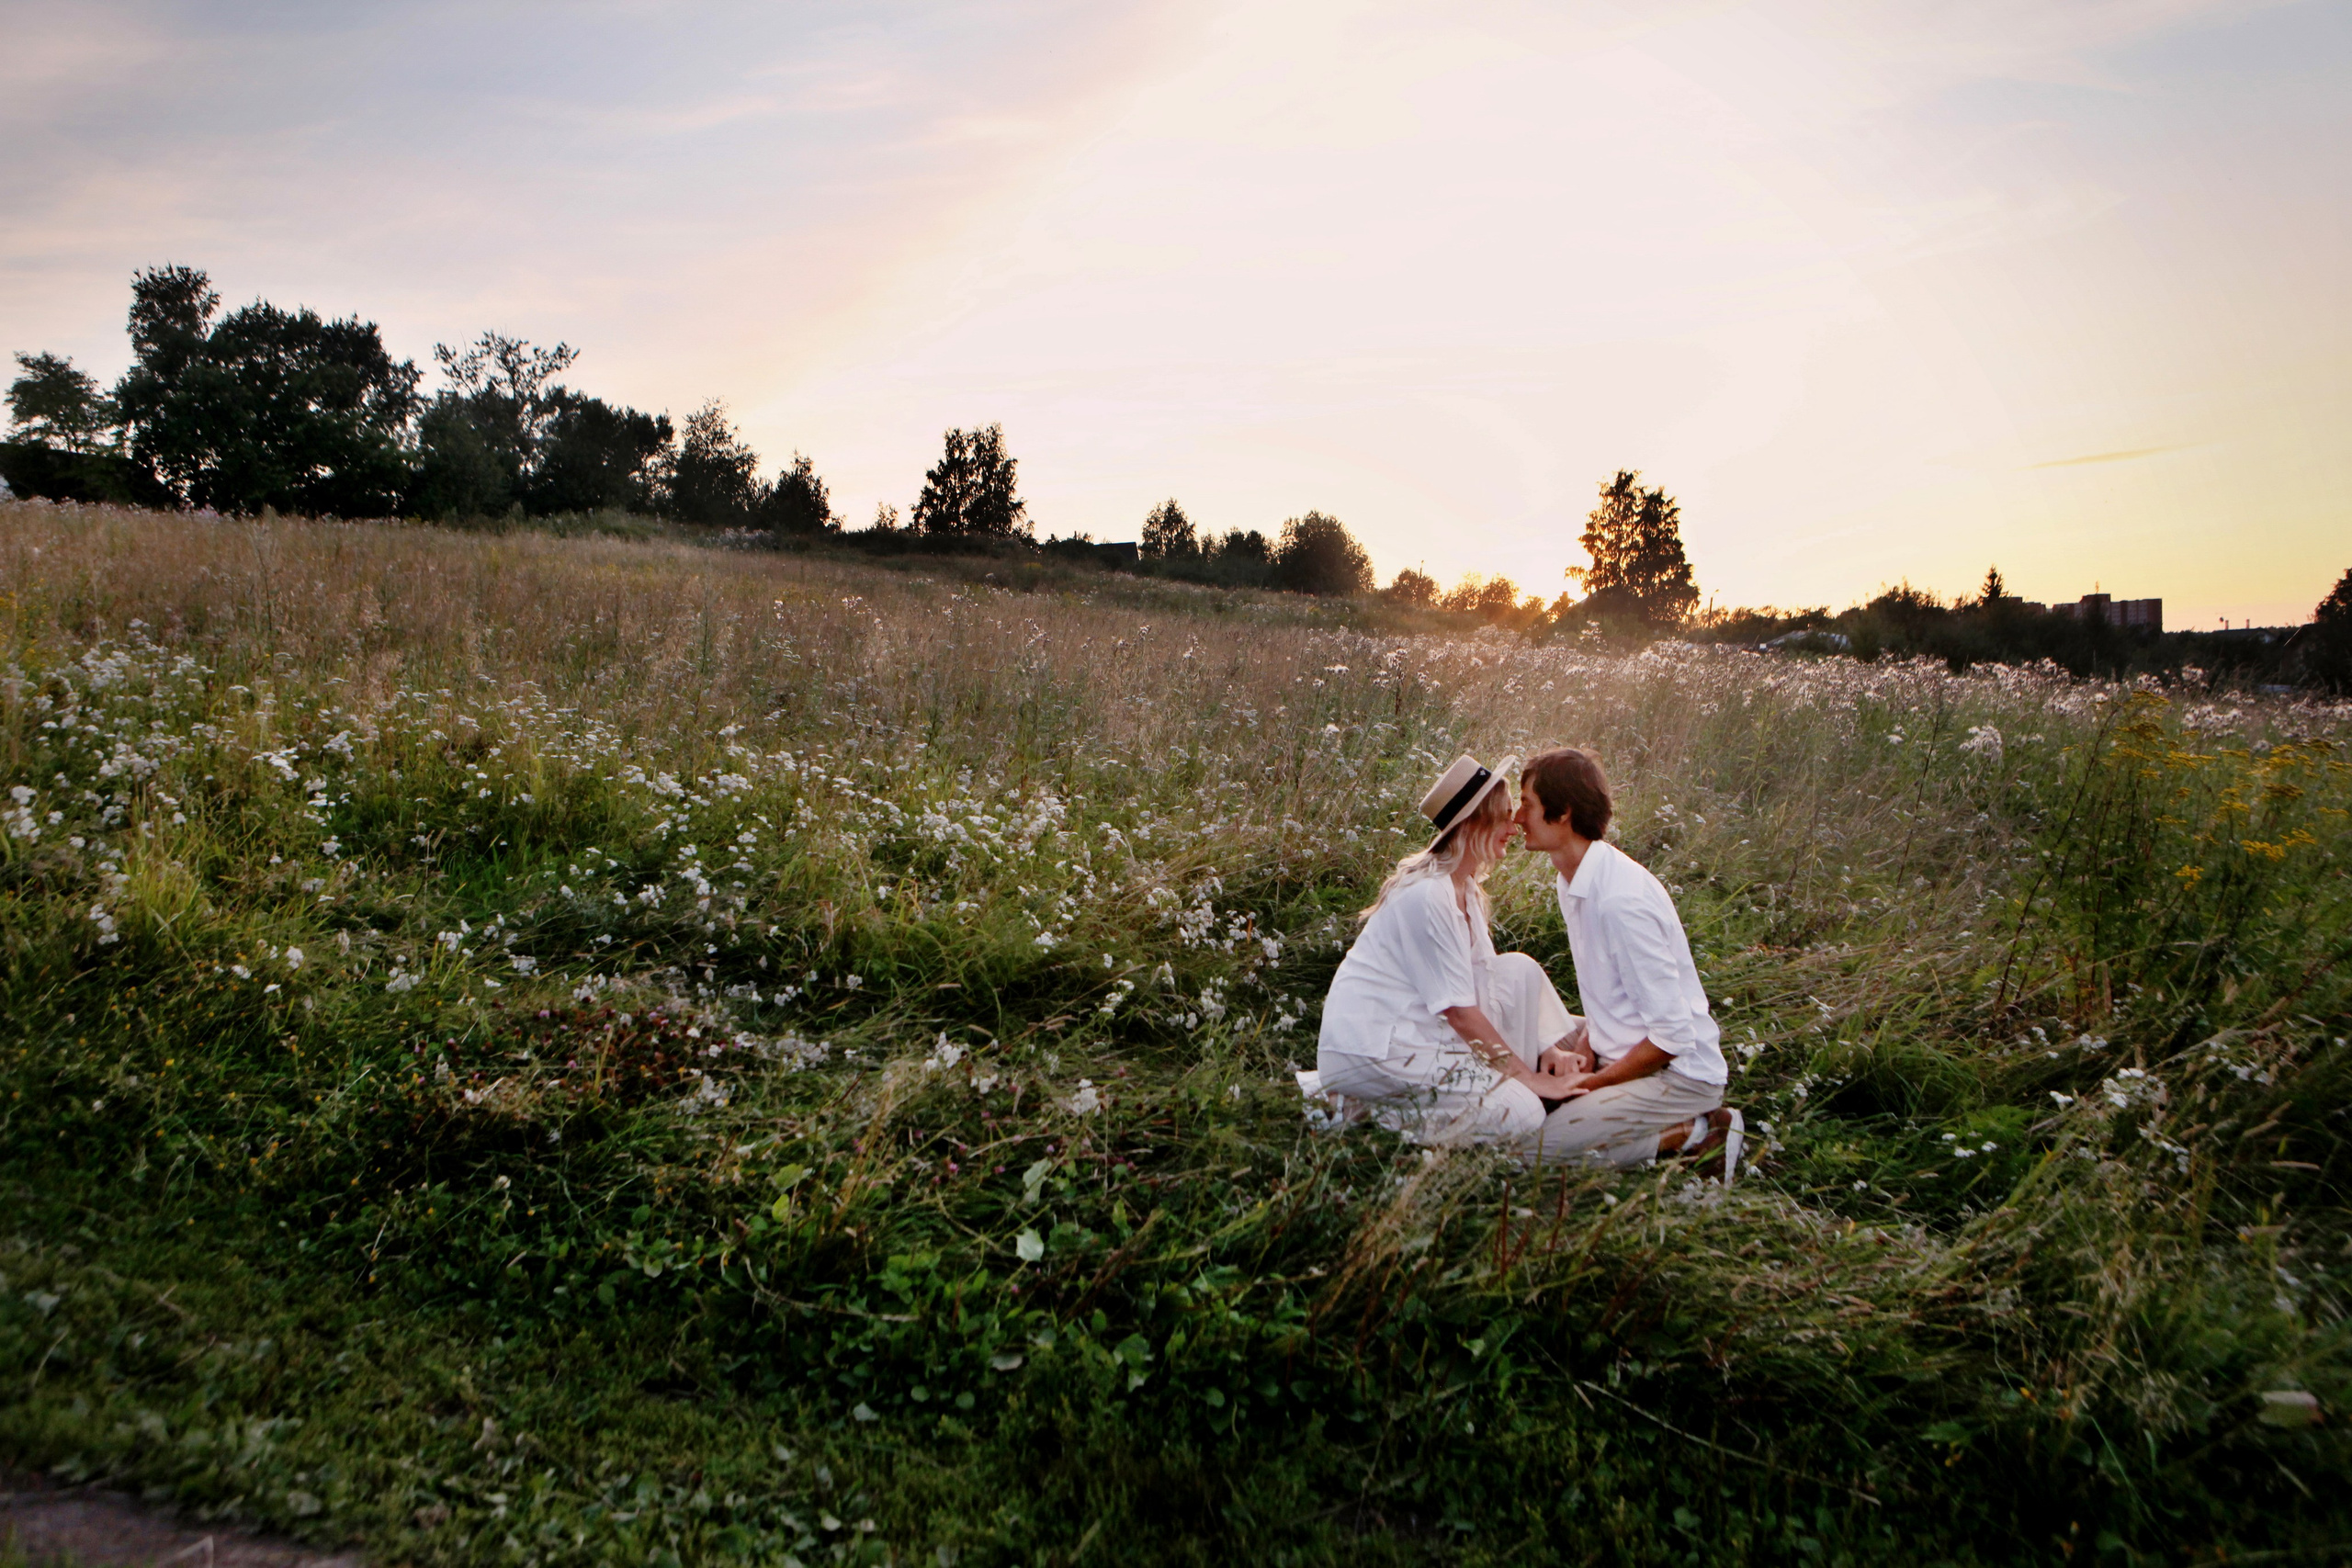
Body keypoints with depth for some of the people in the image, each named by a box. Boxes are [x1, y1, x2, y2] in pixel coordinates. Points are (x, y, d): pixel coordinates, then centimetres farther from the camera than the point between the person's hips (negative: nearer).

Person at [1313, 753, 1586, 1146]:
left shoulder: (1464, 888, 8)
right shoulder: (1427, 896, -22)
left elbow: (1486, 981, 9)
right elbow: (1459, 1010, -20)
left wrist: (1547, 1048, -3)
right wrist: (1528, 1076, -14)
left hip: (1421, 1027, 9)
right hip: (1370, 1050, -9)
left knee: (1521, 970, 0)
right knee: (1521, 1117, -13)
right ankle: (1372, 1110, -4)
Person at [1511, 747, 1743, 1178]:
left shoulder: (1621, 899, -27)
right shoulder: (1572, 881, 3)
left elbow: (1672, 1035, -24)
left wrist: (1591, 1084, -16)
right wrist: (1584, 1044, -2)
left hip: (1679, 1073, -9)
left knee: (1538, 1145, -20)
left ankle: (1691, 1135, -3)